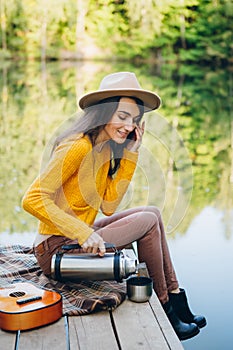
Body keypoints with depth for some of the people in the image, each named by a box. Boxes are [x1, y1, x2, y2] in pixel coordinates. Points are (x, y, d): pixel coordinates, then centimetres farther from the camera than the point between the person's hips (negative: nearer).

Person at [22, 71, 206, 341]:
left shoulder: (106, 149, 8)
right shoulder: (77, 147, -21)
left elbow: (108, 206, 2)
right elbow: (33, 200, -26)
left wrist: (130, 153, -1)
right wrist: (84, 233, -31)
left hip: (77, 238, 9)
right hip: (57, 249, -9)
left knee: (152, 212, 8)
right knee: (148, 221, -12)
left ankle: (178, 304, 11)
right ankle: (164, 311, 3)